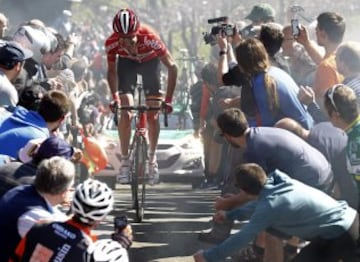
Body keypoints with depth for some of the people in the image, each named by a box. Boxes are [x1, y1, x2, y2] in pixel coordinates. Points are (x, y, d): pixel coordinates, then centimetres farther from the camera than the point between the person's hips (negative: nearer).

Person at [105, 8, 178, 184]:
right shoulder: (111, 43, -32)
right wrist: (115, 97, -22)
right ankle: (125, 161, -1)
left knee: (152, 115, -5)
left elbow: (172, 67, -30)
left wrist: (168, 100, -31)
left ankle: (152, 156, 16)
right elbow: (112, 71, -12)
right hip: (127, 63, 1)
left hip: (150, 62, -1)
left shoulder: (149, 38, -40)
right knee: (125, 114, -12)